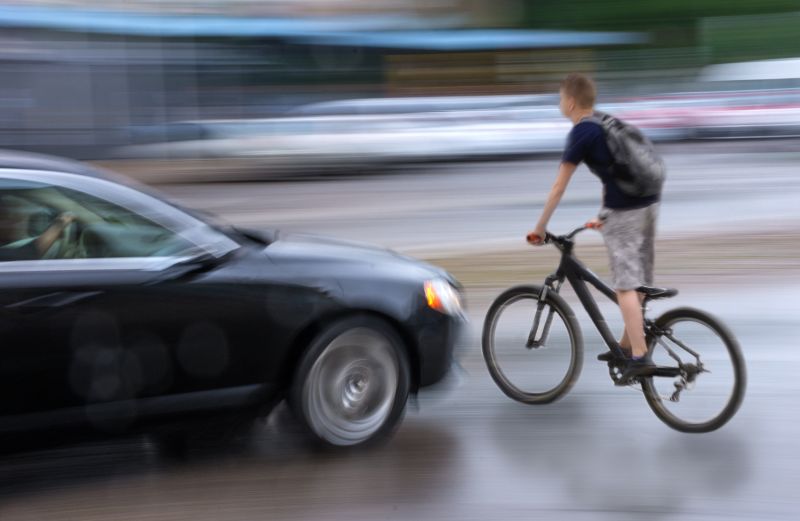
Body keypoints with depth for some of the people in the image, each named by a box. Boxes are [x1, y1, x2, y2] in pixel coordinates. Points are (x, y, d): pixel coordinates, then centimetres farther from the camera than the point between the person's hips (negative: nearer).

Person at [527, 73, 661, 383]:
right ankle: (627, 345, 28)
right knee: (638, 281, 16)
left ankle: (639, 357, -10)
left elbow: (559, 186, -4)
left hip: (623, 211, -8)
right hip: (649, 203, 9)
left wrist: (540, 227, 3)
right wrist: (605, 214, 36)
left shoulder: (581, 132, -5)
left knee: (625, 284, -6)